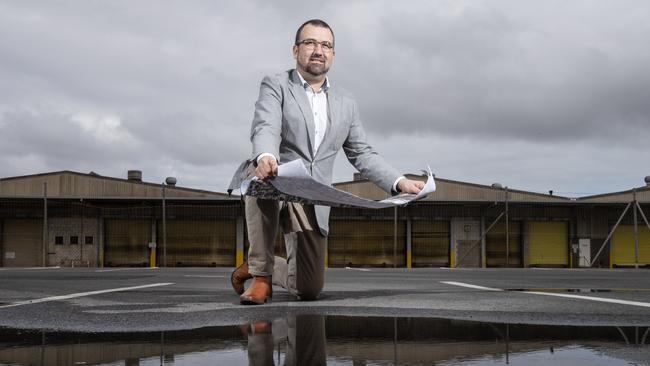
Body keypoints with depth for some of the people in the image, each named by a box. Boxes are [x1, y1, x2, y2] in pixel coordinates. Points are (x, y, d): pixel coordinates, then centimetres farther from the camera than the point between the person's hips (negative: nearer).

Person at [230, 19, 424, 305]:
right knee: (263, 178, -41)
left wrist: (400, 183, -1)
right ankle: (261, 272, -22)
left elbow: (362, 154, 15)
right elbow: (266, 128, -19)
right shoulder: (275, 86, 0)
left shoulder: (346, 103, 14)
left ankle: (257, 267, 28)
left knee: (308, 290, -5)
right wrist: (265, 158, -44)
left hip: (311, 201, 4)